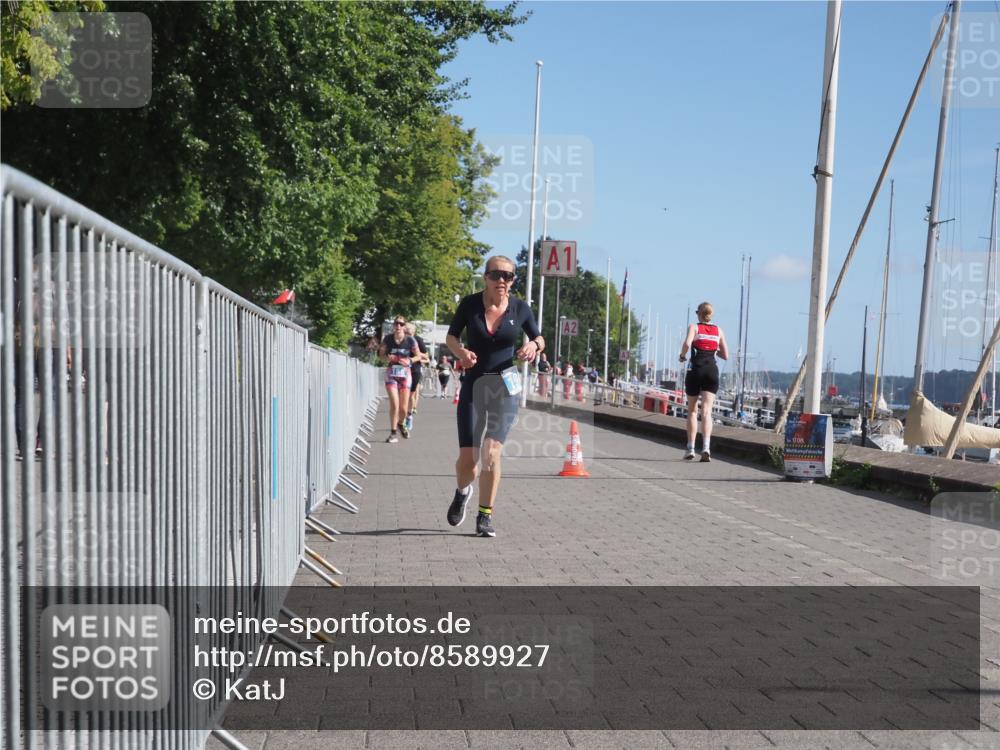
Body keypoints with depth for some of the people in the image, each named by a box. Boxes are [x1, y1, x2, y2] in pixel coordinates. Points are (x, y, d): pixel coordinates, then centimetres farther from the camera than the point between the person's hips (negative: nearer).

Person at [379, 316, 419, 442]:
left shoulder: (410, 340, -9)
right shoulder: (388, 338, -6)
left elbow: (418, 355, 3)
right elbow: (381, 353, 7)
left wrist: (410, 361, -16)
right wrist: (388, 357, -14)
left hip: (405, 373, 0)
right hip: (391, 373, 0)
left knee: (403, 408, 2)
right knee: (394, 404, -14)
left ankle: (401, 423, 37)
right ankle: (393, 433, 0)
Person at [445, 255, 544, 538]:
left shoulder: (520, 308, -2)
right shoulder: (470, 304, -5)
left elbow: (539, 338, 12)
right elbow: (451, 336, 8)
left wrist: (534, 345, -12)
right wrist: (461, 352, -14)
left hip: (506, 386, 0)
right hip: (473, 384, 0)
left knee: (492, 452, -15)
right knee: (467, 459, -3)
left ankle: (485, 517, -1)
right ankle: (462, 492, 33)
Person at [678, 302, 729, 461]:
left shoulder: (694, 327, 3)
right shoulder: (718, 330, 13)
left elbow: (687, 343, -17)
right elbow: (725, 355, 13)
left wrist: (682, 355, 1)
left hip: (695, 369, -2)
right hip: (712, 370, 2)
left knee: (692, 410, 12)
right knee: (706, 411, -6)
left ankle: (690, 448, 11)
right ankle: (706, 447, -24)